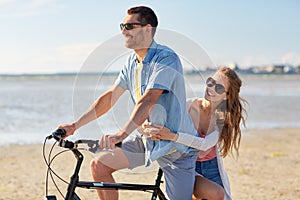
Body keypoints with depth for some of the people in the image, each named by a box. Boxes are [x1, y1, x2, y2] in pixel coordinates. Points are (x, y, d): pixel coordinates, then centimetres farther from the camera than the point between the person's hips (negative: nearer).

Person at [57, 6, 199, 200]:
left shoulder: (166, 58, -22)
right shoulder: (132, 61, 4)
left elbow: (147, 101, -34)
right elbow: (110, 96, 6)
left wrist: (120, 135, -45)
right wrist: (74, 125, 0)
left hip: (175, 145, -7)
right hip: (146, 137, 7)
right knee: (99, 166, -3)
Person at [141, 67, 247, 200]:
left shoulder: (226, 117, -11)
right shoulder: (189, 106, -16)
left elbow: (205, 144, -29)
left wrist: (172, 136, -42)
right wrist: (150, 132, -38)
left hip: (212, 167, 3)